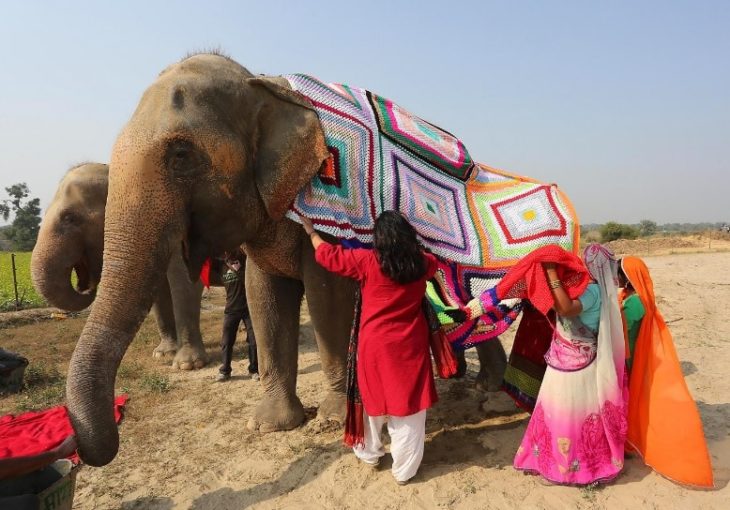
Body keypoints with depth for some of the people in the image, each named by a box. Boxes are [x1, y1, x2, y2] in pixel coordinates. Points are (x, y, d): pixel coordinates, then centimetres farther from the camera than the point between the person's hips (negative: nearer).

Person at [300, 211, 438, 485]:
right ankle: (404, 470, 19)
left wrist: (311, 231, 17)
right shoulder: (422, 263, -3)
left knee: (373, 398, 18)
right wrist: (415, 249, 37)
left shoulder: (367, 260, -12)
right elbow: (434, 261, 22)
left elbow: (328, 255, 0)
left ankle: (370, 453, 38)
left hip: (375, 344, -1)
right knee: (408, 403, 9)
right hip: (410, 346, 1)